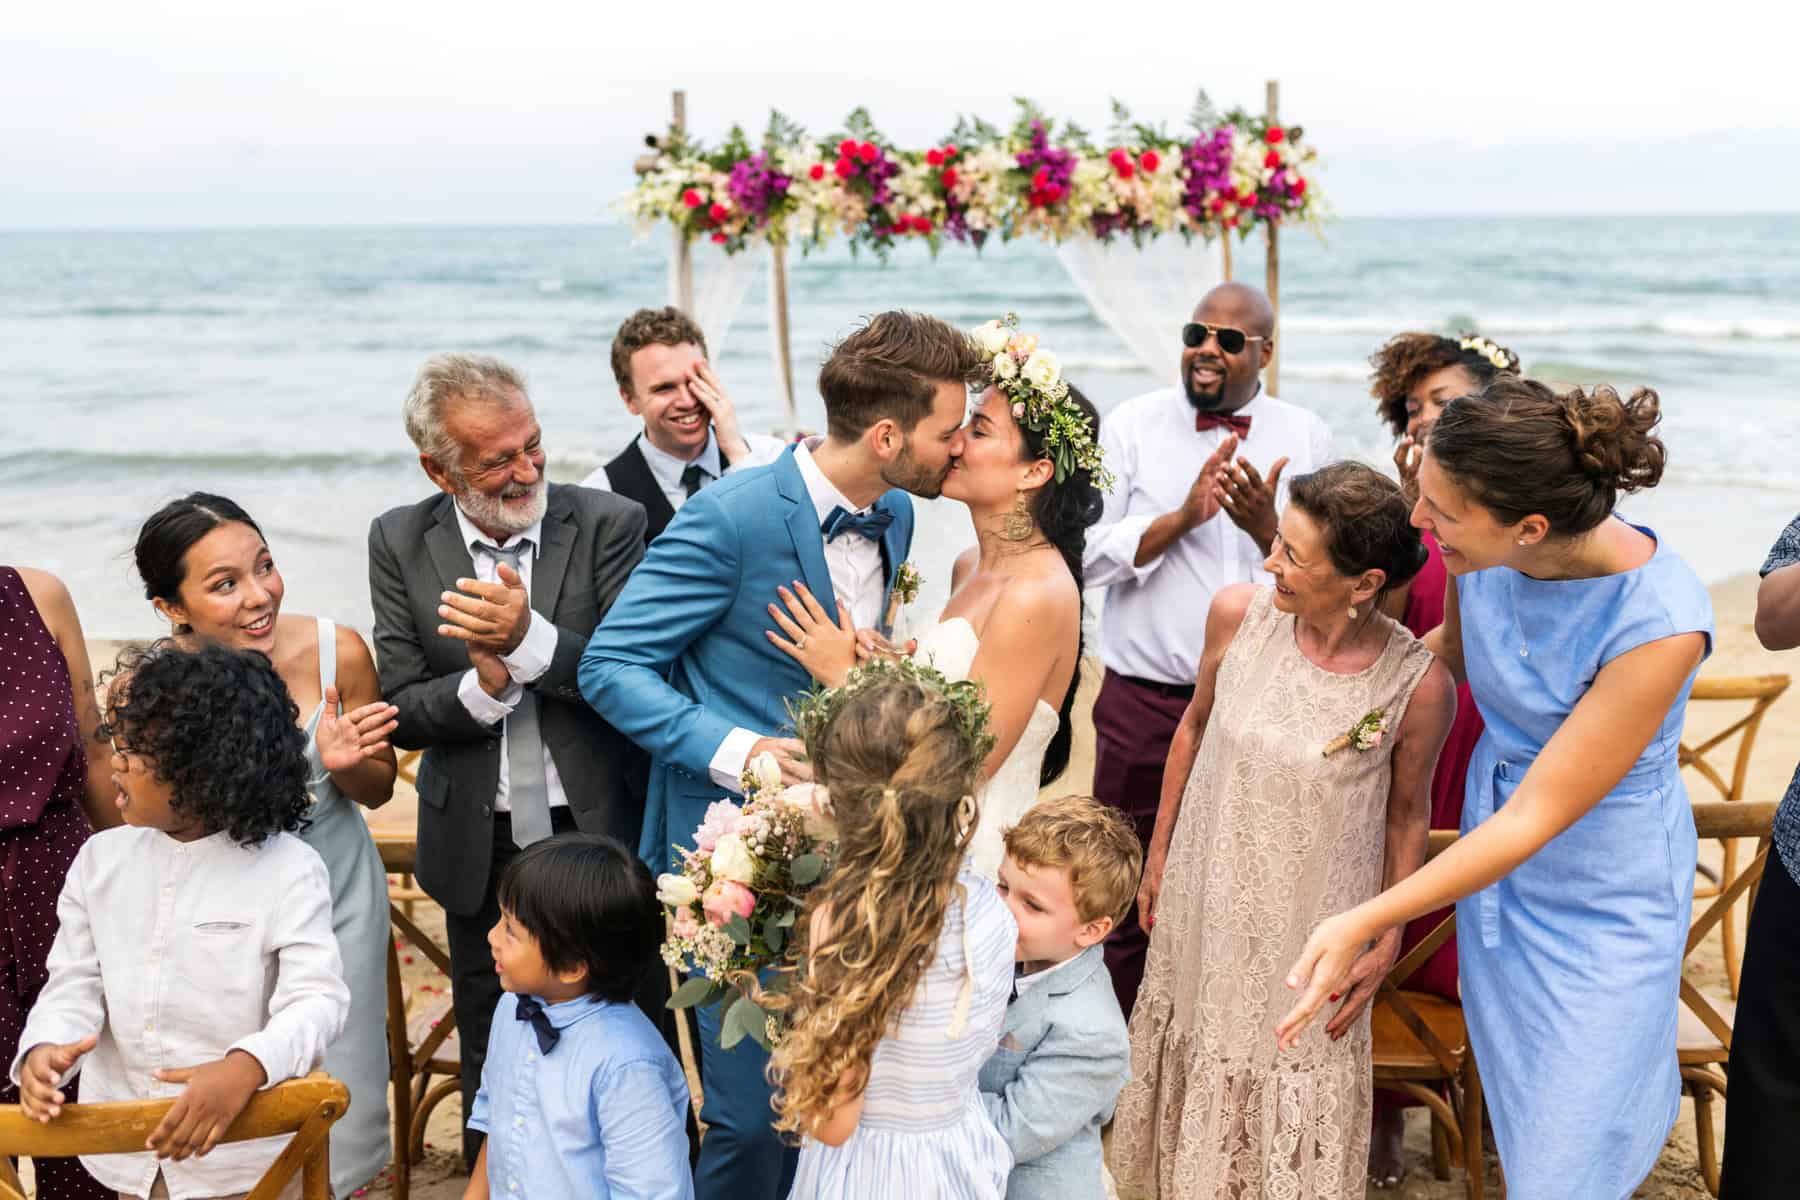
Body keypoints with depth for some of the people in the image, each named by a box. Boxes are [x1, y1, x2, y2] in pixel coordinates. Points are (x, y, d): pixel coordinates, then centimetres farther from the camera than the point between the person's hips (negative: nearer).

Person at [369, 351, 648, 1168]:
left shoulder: (609, 524, -8)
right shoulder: (400, 541, -2)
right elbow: (401, 712, -3)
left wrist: (529, 640, -27)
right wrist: (483, 688, -23)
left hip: (599, 833, -2)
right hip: (479, 849, 2)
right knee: (491, 1070, 17)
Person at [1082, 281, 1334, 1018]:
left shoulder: (1306, 439, 4)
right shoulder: (1133, 425, 1)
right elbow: (1092, 553, -7)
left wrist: (1268, 530, -20)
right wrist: (1184, 516, -19)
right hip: (1144, 701, 0)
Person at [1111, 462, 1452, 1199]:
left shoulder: (1418, 687, -23)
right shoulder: (1237, 615, -16)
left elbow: (1407, 817, -6)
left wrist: (1387, 943, -2)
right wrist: (1157, 855, 9)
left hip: (1311, 933, -3)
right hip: (1206, 902, 3)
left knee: (1295, 1101, 17)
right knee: (1196, 1072, 25)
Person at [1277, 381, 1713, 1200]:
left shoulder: (1659, 622, -32)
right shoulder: (1484, 550, -18)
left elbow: (1537, 817, -28)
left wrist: (1364, 922, -31)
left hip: (1605, 893, -5)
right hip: (1496, 845, 5)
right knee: (1515, 1100, 22)